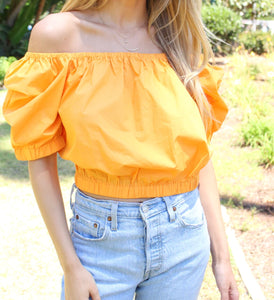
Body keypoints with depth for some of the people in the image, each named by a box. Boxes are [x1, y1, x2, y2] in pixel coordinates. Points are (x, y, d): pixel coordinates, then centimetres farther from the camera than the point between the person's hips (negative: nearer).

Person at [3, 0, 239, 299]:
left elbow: (200, 152, 5)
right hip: (100, 238, -3)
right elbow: (41, 159, -7)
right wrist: (70, 266, -9)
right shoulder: (58, 34, -8)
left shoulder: (180, 38, 2)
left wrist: (220, 254, 4)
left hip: (184, 238, 3)